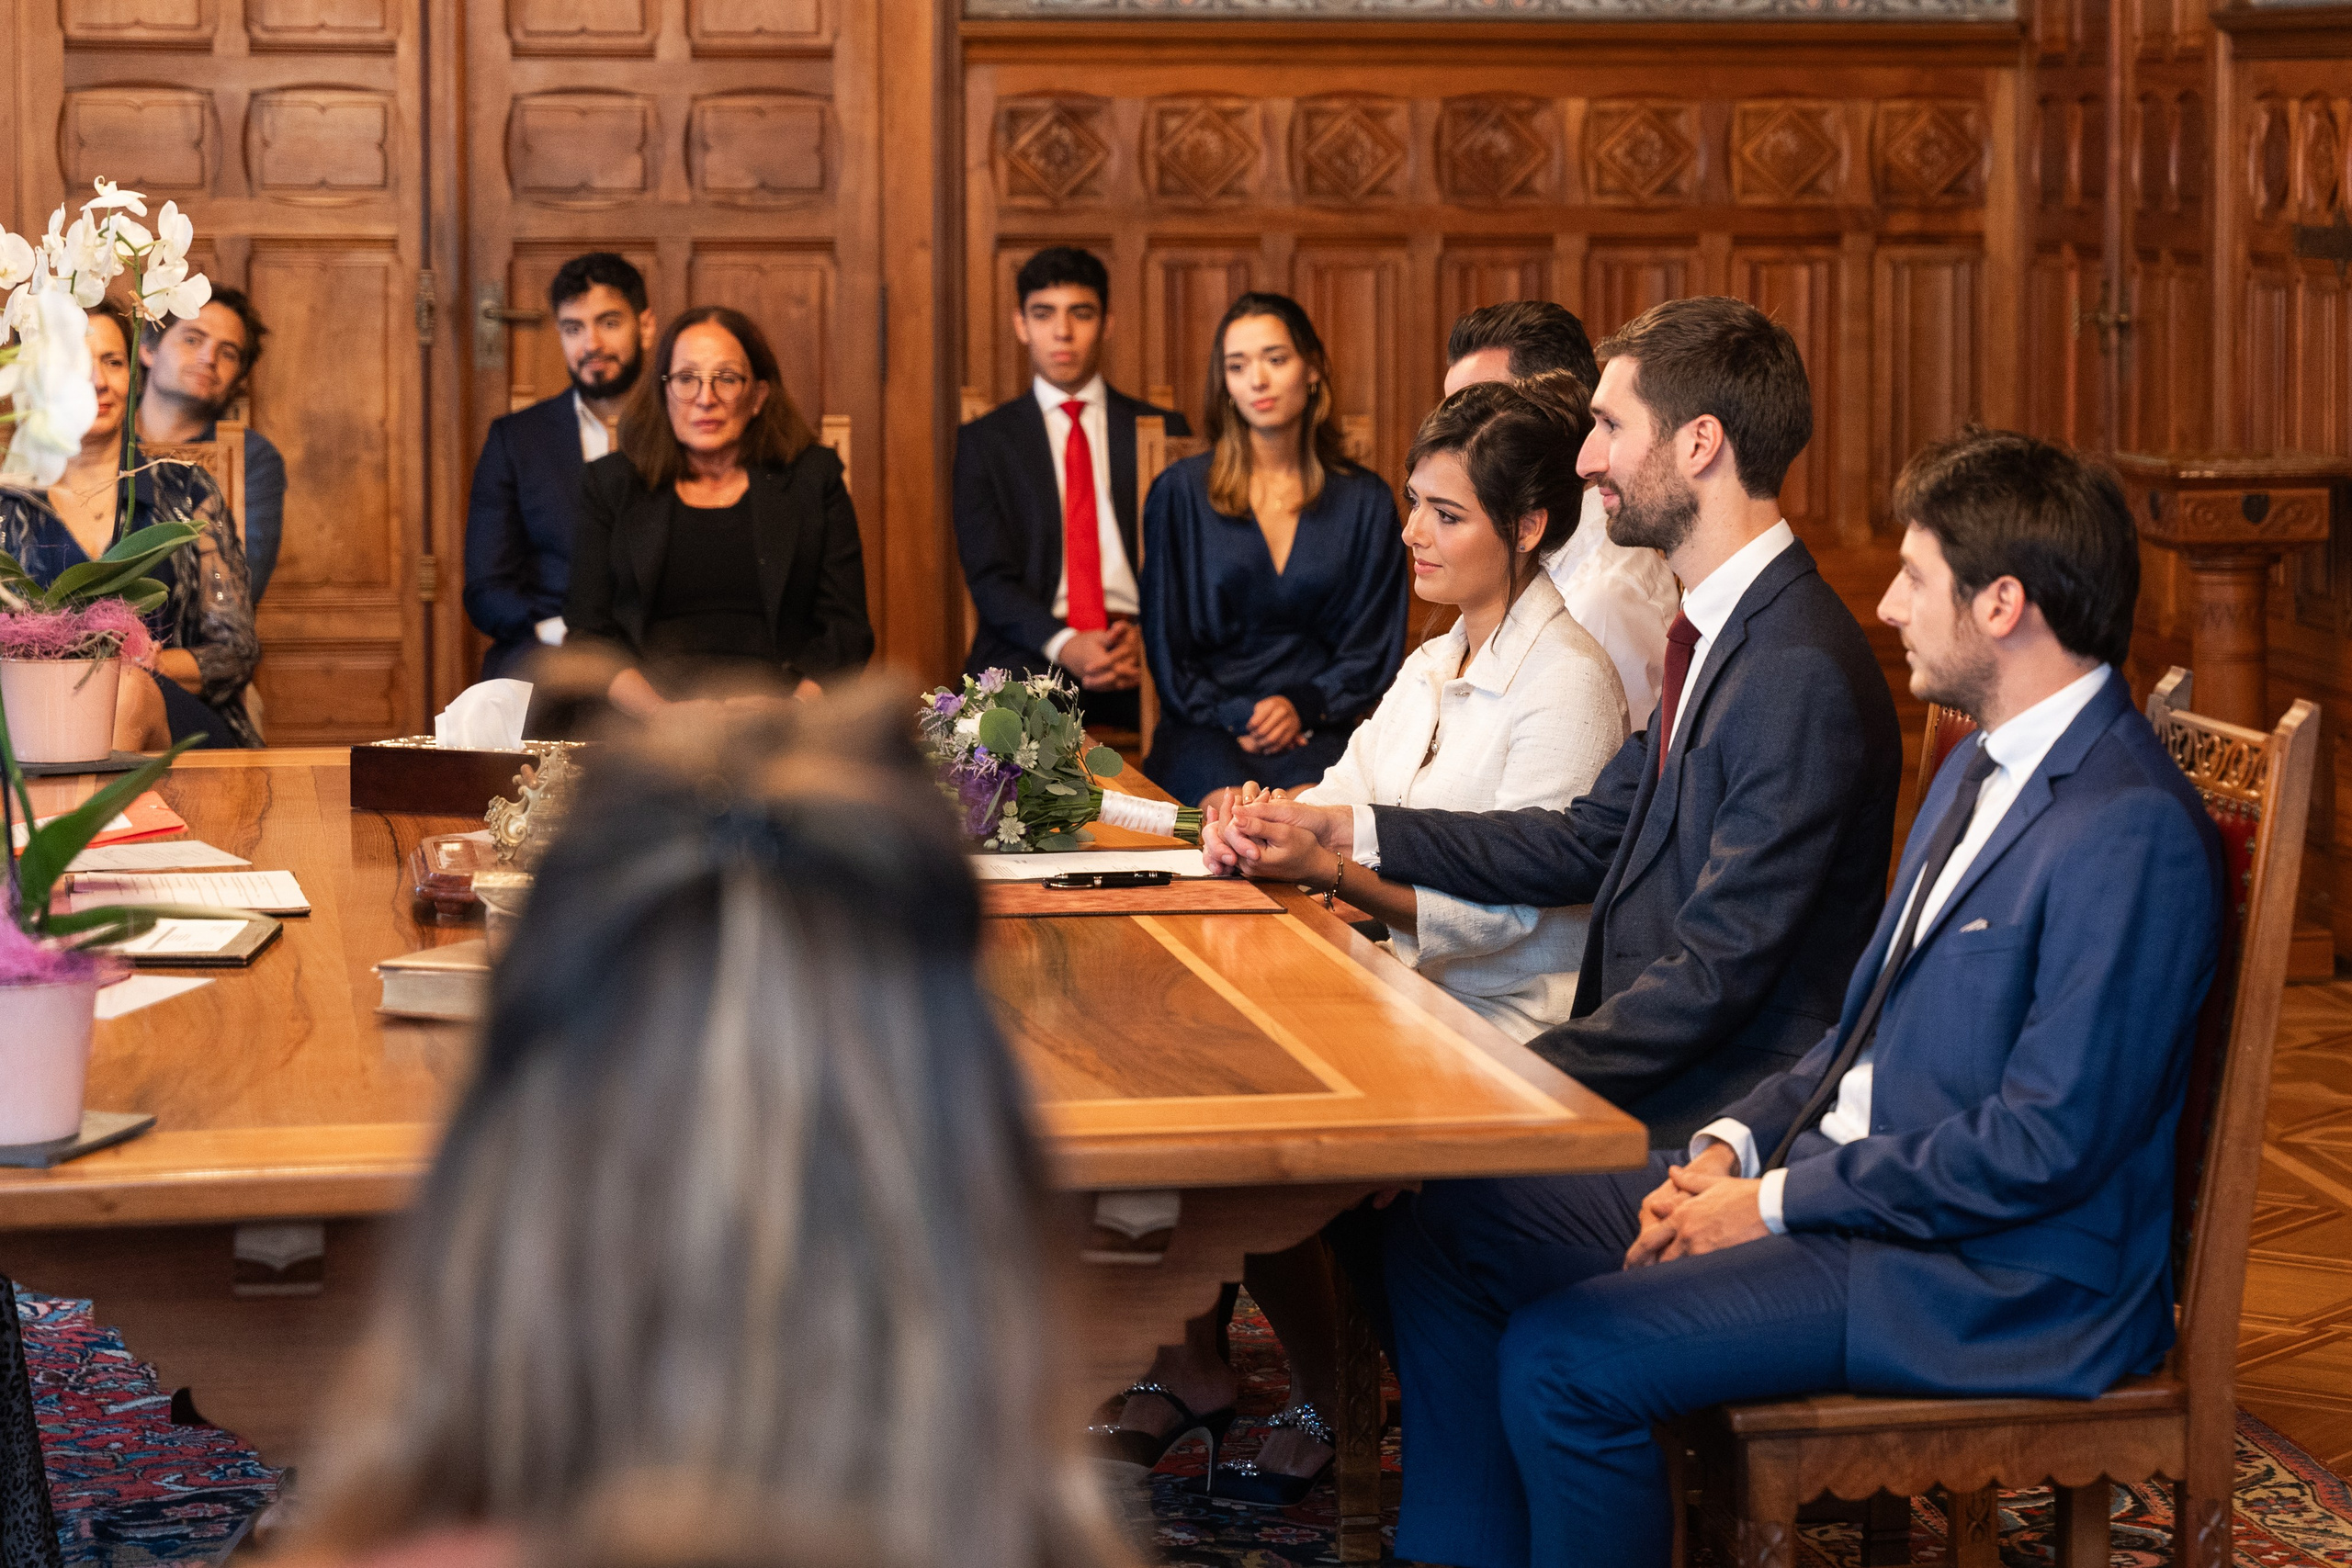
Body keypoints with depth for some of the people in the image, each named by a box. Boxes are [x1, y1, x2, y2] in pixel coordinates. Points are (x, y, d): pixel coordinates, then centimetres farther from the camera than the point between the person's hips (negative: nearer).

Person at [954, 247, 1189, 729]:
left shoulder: (1162, 431, 18)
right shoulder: (984, 441, 14)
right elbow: (990, 575, 2)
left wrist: (1147, 638, -14)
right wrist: (1064, 646, -18)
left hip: (1141, 654, 1)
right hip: (1031, 660, -1)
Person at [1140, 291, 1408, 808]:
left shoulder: (1365, 501, 11)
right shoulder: (1180, 493, 7)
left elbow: (1373, 649, 12)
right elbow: (1165, 642, 7)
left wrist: (1303, 705, -7)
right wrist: (1233, 719, -8)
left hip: (1316, 725, 1)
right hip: (1208, 724, -1)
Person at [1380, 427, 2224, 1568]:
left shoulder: (2132, 831, -20)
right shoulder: (1985, 769, 14)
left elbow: (2045, 1147, -24)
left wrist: (1777, 1204, -17)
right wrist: (1733, 1145, 3)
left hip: (1998, 1280, -10)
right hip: (1837, 1178, 10)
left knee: (1563, 1360, -25)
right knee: (1446, 1235, 4)